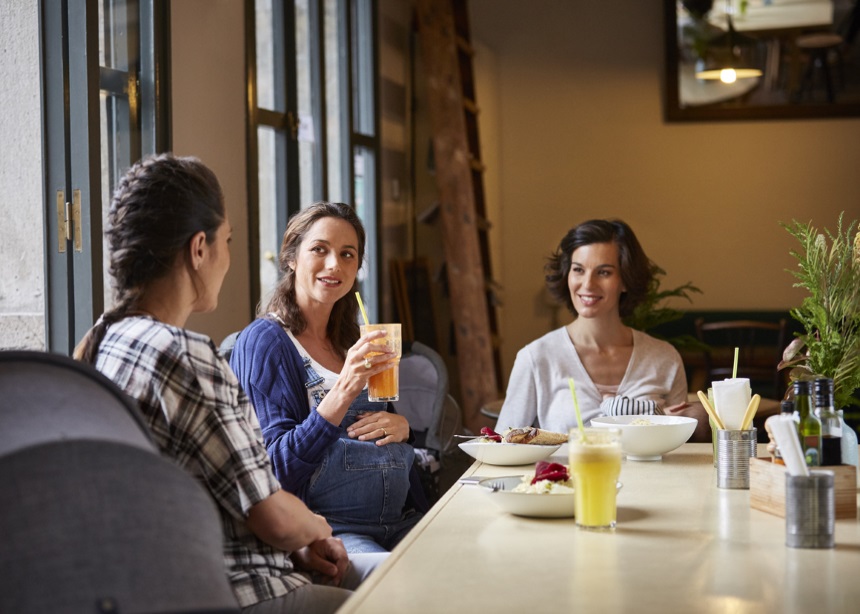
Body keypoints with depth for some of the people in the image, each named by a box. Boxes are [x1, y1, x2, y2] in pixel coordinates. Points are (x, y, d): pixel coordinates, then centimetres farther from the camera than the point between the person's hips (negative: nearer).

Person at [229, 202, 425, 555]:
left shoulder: (351, 340, 21)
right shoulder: (263, 341, -2)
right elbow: (276, 468, -11)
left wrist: (402, 427, 2)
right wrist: (343, 392, -22)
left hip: (400, 522, 7)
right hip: (326, 528, -7)